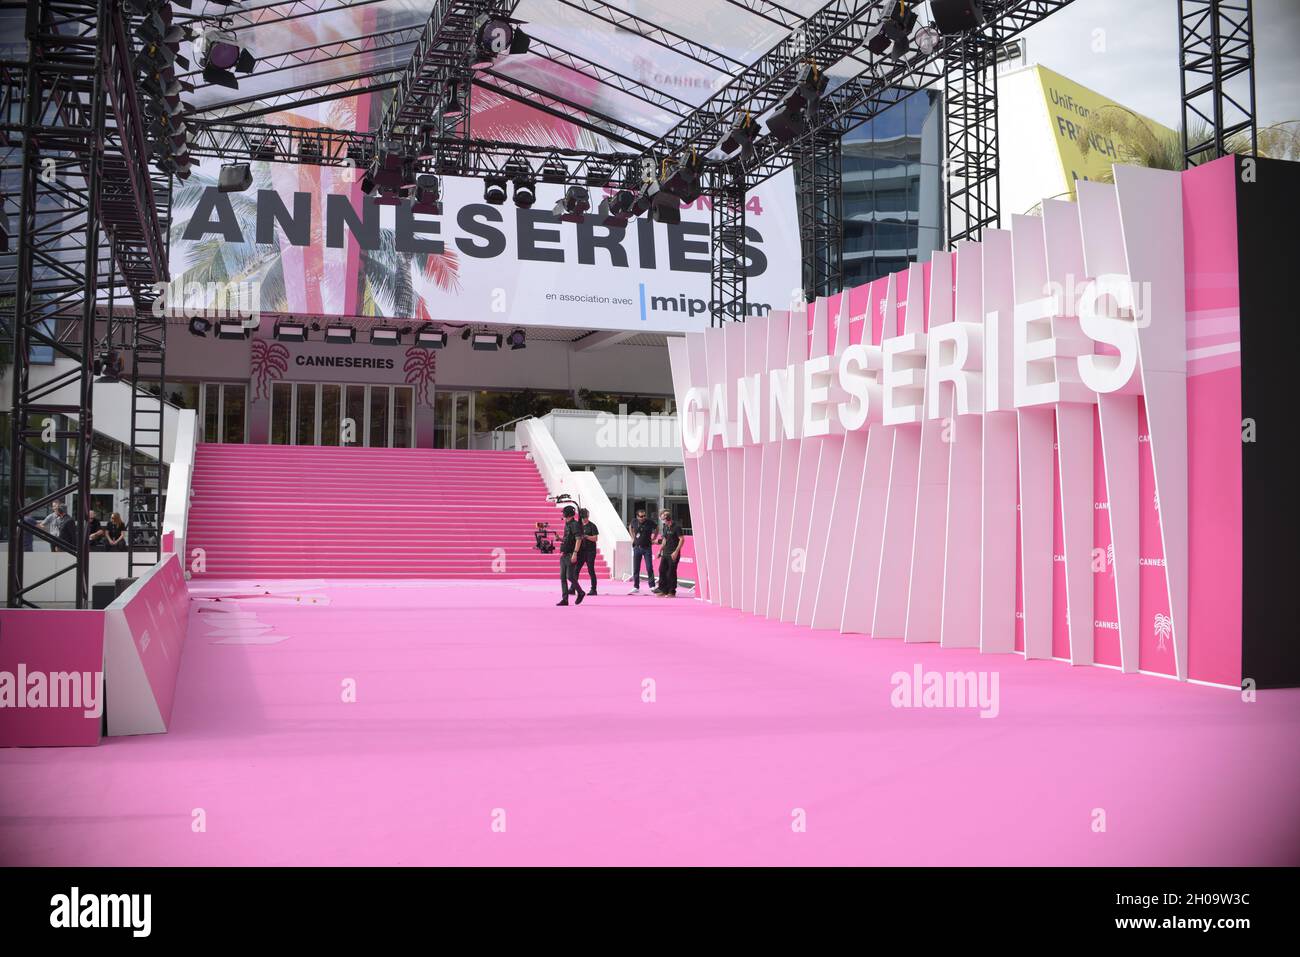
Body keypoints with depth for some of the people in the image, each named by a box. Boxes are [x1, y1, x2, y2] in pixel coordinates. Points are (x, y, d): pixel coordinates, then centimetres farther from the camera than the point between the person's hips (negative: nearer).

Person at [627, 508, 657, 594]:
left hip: (647, 548, -3)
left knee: (649, 568, -6)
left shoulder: (649, 522, -8)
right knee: (636, 569, 5)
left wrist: (653, 538, 6)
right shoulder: (634, 522, -1)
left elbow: (657, 528, 11)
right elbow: (630, 527, 23)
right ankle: (636, 587, 12)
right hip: (637, 547, 3)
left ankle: (652, 586, -1)